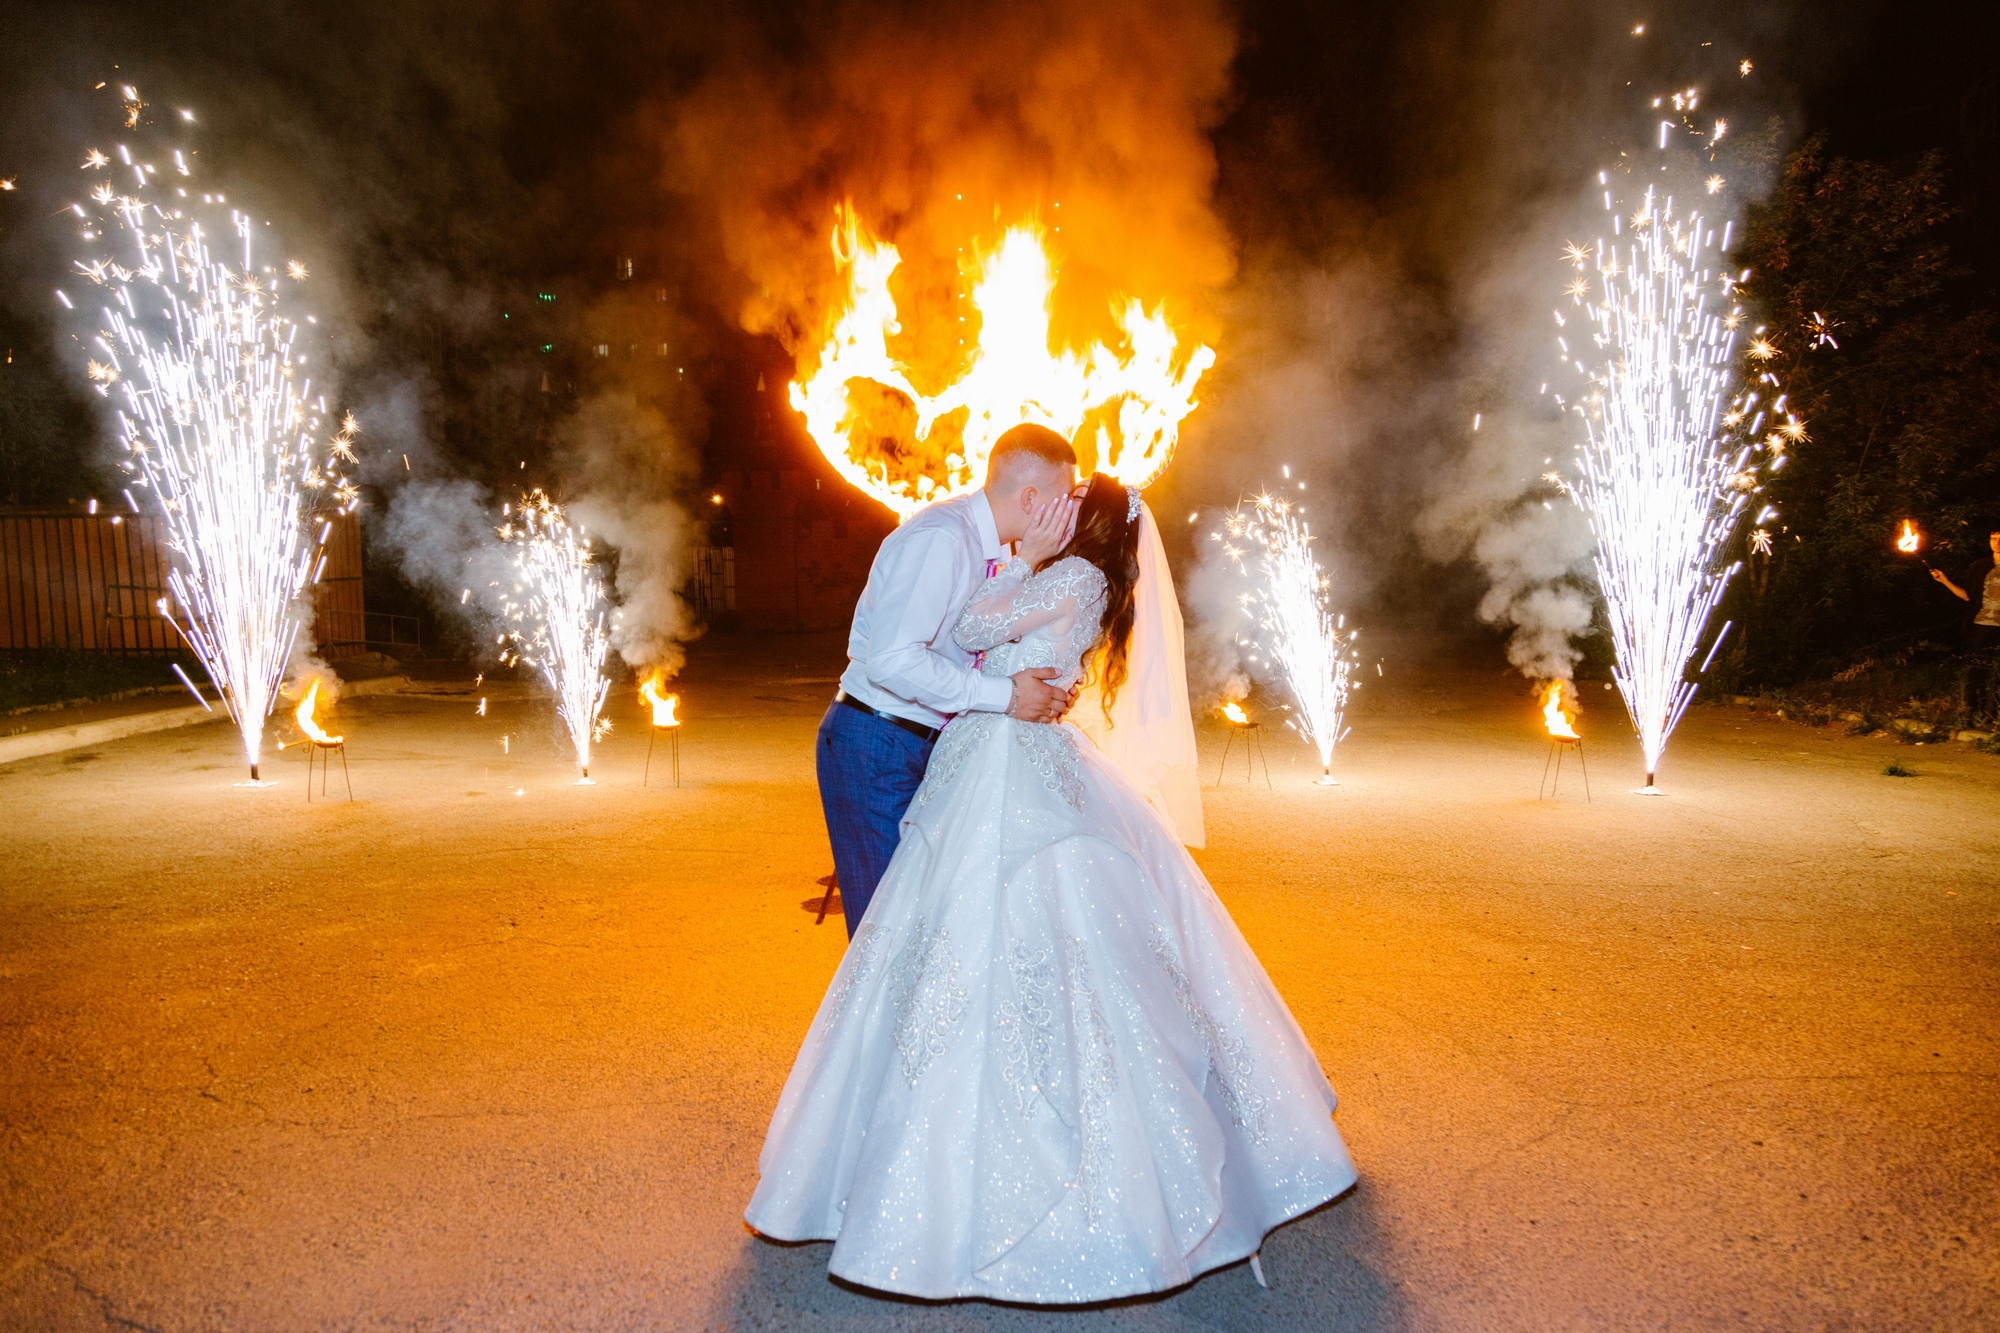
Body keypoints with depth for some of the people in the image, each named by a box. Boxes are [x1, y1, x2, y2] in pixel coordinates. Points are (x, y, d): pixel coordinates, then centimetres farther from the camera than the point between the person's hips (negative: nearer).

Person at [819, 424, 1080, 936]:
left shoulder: (990, 544, 7)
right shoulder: (940, 537, -22)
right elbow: (891, 660, -31)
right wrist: (1004, 695, -26)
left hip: (924, 746, 9)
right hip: (874, 751, -9)